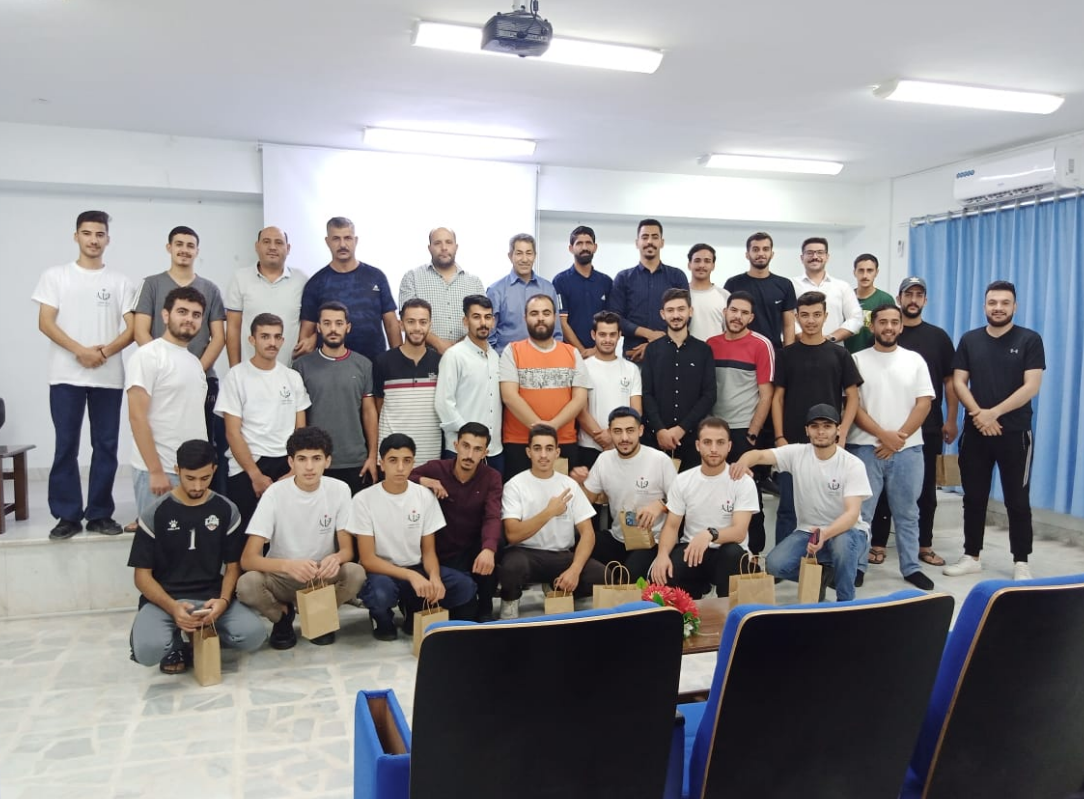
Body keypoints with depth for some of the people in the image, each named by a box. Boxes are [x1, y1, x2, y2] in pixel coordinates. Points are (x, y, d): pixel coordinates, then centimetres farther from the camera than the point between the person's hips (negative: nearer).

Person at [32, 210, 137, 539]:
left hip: (109, 376, 1)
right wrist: (81, 351, -14)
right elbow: (45, 323, -1)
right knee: (66, 446, 0)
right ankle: (67, 515, 7)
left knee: (106, 445, 3)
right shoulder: (55, 276, 8)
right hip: (66, 375, -1)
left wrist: (106, 351, -14)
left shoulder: (120, 282, 10)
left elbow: (132, 328, 4)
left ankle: (100, 513, 11)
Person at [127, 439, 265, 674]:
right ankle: (175, 646, 5)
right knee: (148, 650, -33)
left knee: (253, 635, -26)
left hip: (211, 597, 2)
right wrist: (172, 607, -21)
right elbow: (142, 574, -2)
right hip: (163, 599, -1)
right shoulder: (154, 513, -3)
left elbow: (233, 565, 7)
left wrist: (223, 600, -16)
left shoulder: (226, 510, 3)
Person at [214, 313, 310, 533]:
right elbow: (233, 434, -6)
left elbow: (301, 430, 9)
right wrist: (256, 475, -12)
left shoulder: (293, 377, 9)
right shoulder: (237, 376, -2)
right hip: (246, 470, -3)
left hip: (286, 467, 3)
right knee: (246, 534, -1)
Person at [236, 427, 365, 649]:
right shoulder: (275, 494, -17)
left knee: (355, 574, -30)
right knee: (247, 584, -32)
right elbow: (248, 559, -21)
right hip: (282, 576, -1)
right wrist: (288, 565, -41)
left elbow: (348, 549, -7)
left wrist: (335, 559, -33)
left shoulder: (339, 490, -11)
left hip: (323, 575, 1)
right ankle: (283, 616, 3)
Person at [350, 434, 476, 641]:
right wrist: (411, 576, -28)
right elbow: (368, 559, -15)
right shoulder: (364, 499, -13)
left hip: (416, 568, 4)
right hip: (381, 571, -4)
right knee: (380, 593, -39)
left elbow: (428, 551, 1)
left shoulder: (425, 496, -4)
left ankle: (413, 609, 8)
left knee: (465, 587, -21)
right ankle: (382, 618, 0)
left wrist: (434, 577, -22)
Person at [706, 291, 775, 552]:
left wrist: (752, 434, -10)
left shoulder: (761, 345, -5)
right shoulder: (710, 344, 6)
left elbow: (765, 396, -6)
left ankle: (753, 550, 15)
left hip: (744, 430, -4)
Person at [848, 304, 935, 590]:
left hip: (908, 449, 2)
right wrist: (883, 435, -13)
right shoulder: (858, 360, 1)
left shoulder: (915, 360, 7)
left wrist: (899, 438, -9)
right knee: (861, 512, 1)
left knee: (907, 512, 11)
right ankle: (856, 566, 11)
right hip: (866, 447, -2)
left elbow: (923, 404, 1)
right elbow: (852, 405, -5)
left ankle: (911, 567, 21)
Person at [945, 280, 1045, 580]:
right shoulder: (970, 340, 7)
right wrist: (978, 414, -12)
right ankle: (971, 557, 19)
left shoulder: (1029, 340, -1)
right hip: (974, 432, 3)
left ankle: (1021, 562, 13)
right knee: (974, 498, 9)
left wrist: (994, 413, -15)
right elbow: (958, 382, 3)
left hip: (1015, 432, -3)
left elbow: (1031, 387, -9)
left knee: (1017, 500, 4)